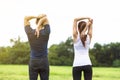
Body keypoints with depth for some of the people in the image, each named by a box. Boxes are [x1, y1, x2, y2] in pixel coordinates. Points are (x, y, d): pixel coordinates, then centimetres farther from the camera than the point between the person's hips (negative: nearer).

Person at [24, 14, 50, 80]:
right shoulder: (46, 32, -9)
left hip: (33, 62, 1)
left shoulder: (30, 32, -5)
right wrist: (38, 28, -15)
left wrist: (37, 17, -7)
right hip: (44, 62, -1)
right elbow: (45, 18, -2)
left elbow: (26, 18, 5)